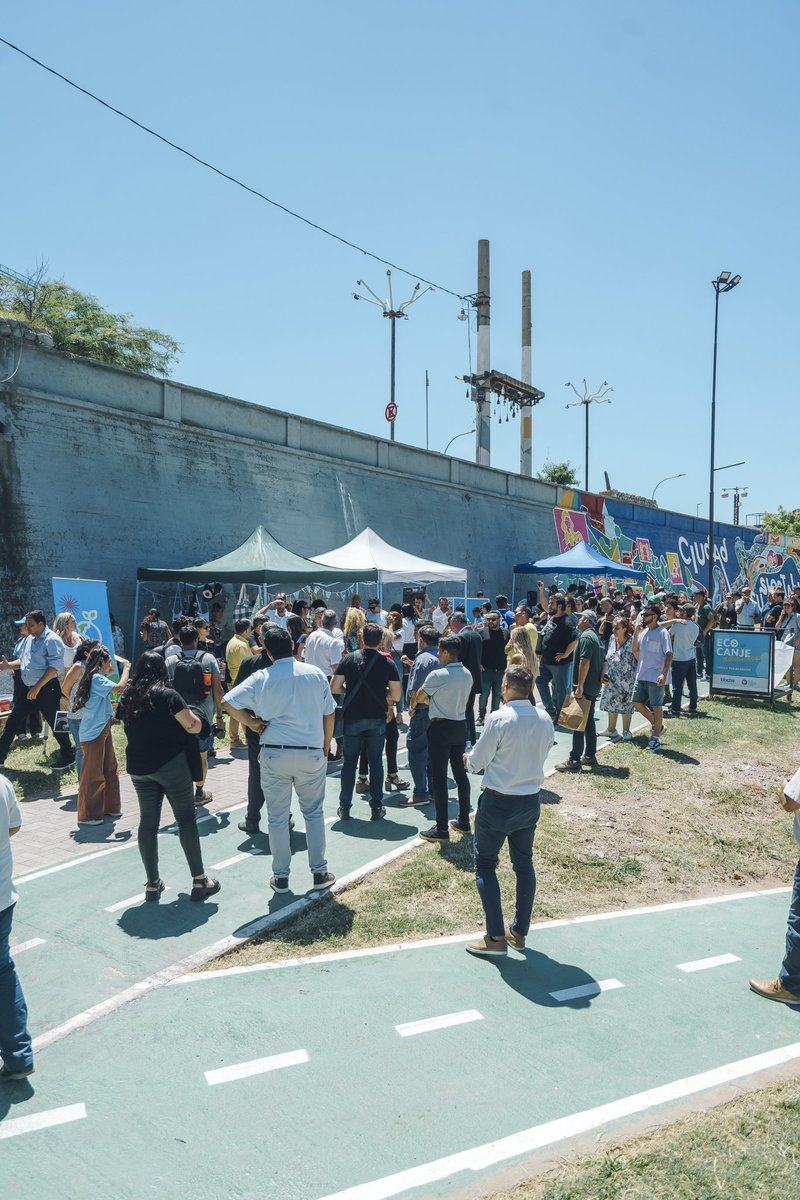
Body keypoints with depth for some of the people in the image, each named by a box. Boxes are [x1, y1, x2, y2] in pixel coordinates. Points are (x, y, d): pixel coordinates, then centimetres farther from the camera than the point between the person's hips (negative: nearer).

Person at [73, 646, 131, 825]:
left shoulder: (96, 677, 10)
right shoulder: (96, 679, -20)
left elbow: (111, 671, 30)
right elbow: (119, 687, -30)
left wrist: (113, 664, 12)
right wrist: (126, 668, -19)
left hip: (102, 730, 10)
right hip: (93, 733, -10)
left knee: (110, 769, 17)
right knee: (92, 774, -1)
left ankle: (110, 807, 28)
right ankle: (88, 815, 8)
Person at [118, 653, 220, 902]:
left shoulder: (126, 697, 6)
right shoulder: (167, 695, -11)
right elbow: (193, 726, -13)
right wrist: (194, 717, 8)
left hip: (138, 767, 5)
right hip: (170, 764, -5)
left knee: (148, 821, 11)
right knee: (186, 818, 2)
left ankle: (152, 883, 15)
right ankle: (199, 880, 3)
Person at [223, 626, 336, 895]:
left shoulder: (261, 678, -5)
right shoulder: (315, 673, -1)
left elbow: (228, 701, -10)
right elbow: (329, 714, 4)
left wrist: (252, 723, 0)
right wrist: (326, 745, 16)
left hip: (274, 753, -1)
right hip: (312, 753, 1)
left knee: (277, 817, 10)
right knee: (313, 813, 15)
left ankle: (281, 877, 19)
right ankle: (319, 873, 16)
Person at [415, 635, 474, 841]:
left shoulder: (438, 675, -17)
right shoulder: (467, 675, 4)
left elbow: (419, 698, -4)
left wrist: (429, 700, 17)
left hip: (440, 728, -7)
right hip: (460, 725, 7)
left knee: (439, 778, -2)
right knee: (460, 774, 15)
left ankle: (441, 829, 1)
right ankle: (463, 821, 25)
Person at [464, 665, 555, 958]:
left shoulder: (499, 719, -20)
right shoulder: (545, 720, -3)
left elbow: (477, 763, -12)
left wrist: (469, 759, 9)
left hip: (498, 802, -6)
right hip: (531, 800, 6)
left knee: (485, 864, 8)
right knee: (524, 863, 18)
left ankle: (496, 937, 7)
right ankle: (520, 931, 29)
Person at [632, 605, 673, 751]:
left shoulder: (662, 633, -11)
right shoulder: (643, 632, 9)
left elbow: (669, 654, -15)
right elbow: (635, 652, 10)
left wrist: (664, 674, -24)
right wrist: (636, 634, 0)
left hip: (656, 677, -7)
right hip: (642, 675, 7)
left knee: (656, 706, 1)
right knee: (637, 703, 12)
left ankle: (656, 739, 10)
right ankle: (656, 725, 31)